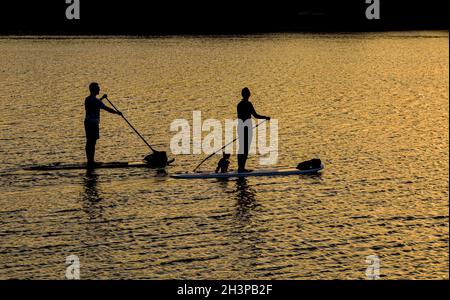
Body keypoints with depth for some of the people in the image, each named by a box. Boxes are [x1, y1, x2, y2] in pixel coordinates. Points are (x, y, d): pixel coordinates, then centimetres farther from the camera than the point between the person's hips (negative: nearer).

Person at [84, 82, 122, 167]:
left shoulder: (87, 99, 12)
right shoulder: (95, 100, -16)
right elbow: (106, 108, -18)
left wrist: (102, 98, 40)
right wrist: (117, 112, -7)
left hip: (88, 122, 9)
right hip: (93, 123, -9)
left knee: (89, 142, 12)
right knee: (92, 142, -6)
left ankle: (90, 160, 17)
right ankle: (91, 161, -5)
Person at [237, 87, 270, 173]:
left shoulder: (239, 104, 10)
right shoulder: (248, 104, -13)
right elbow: (255, 115, -14)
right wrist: (266, 117, 0)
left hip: (240, 127, 8)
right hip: (247, 127, -8)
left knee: (241, 148, 12)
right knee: (246, 148, -4)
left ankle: (240, 167, 14)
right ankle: (242, 167, -5)